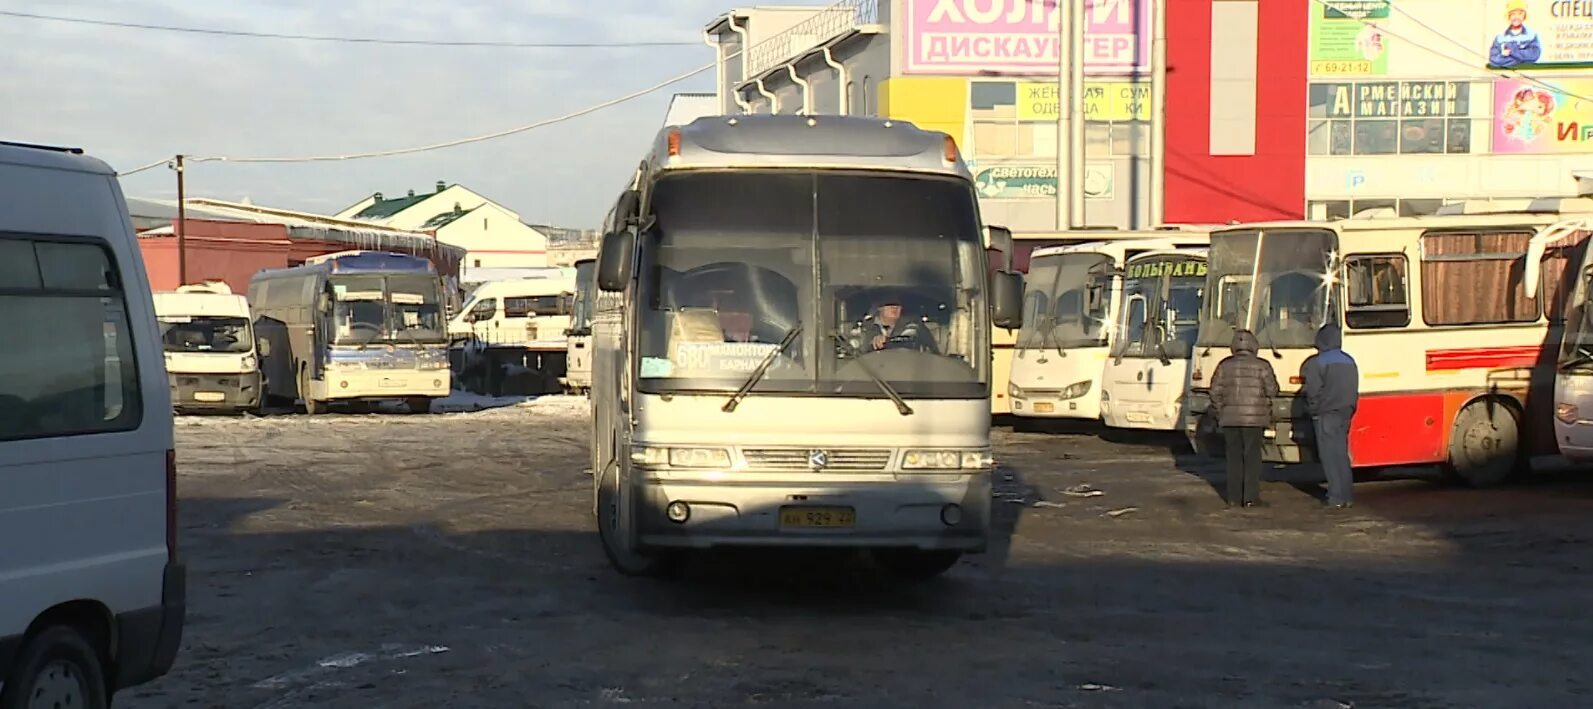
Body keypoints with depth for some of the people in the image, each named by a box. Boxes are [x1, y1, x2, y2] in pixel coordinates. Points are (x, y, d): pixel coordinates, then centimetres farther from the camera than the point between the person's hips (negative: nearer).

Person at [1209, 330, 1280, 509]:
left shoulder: (1225, 365, 3)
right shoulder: (1262, 366, -4)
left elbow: (1215, 392, 2)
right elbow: (1272, 390, -6)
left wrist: (1220, 412, 13)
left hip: (1230, 418, 2)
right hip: (1254, 418, -2)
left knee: (1234, 457, 8)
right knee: (1252, 457, 2)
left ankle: (1234, 497, 7)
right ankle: (1251, 497, -1)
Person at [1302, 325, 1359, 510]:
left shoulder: (1318, 363, -11)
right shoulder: (1350, 362, 12)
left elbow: (1312, 390, -15)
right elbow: (1355, 390, 15)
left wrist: (1313, 408, 0)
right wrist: (1349, 408, 18)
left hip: (1326, 415, -7)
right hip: (1345, 414, 7)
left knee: (1330, 456, -3)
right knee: (1342, 455, 13)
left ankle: (1337, 497, -6)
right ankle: (1346, 496, 13)